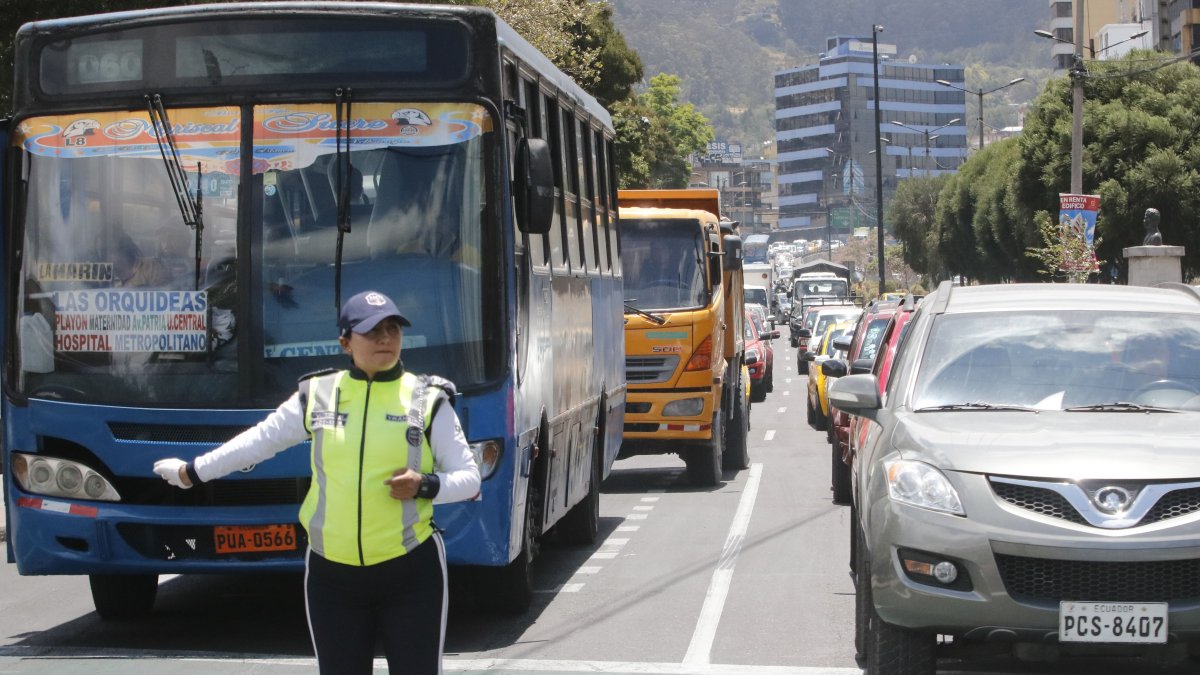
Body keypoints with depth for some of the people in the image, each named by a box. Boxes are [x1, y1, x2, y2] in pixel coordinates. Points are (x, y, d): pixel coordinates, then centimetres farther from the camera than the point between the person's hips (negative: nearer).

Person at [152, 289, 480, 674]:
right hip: (332, 575, 2)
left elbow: (469, 478, 1)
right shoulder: (317, 396, 4)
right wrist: (192, 472, 23)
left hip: (410, 574, -2)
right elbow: (259, 440, 16)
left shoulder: (428, 401, -2)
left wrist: (425, 485, -18)